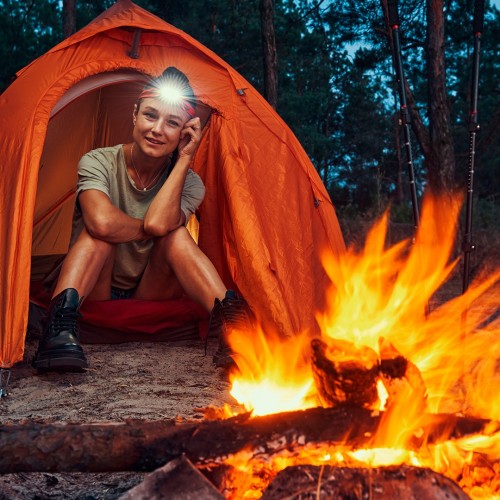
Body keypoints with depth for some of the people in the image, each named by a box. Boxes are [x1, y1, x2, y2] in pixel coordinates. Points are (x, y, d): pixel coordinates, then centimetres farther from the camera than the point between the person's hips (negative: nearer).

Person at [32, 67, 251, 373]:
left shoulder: (189, 182, -7)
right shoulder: (98, 162, -13)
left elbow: (158, 225, -32)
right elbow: (102, 223, -36)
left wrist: (184, 159, -25)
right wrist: (150, 230, -20)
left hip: (148, 299, 2)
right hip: (92, 296, -1)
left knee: (176, 235, -26)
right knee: (100, 230, -29)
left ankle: (230, 319, -40)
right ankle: (60, 321, -44)